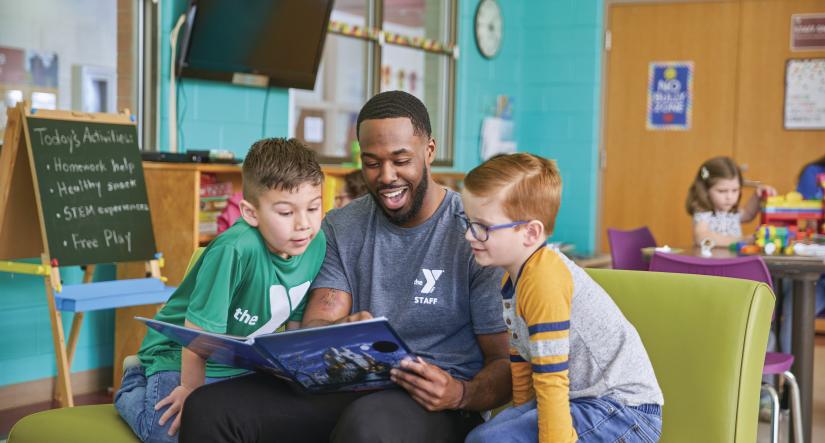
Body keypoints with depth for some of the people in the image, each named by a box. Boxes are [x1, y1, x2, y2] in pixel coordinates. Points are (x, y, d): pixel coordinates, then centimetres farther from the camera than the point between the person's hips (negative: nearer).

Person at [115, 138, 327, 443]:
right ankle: (134, 391, 10)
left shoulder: (316, 245, -10)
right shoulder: (235, 250, -32)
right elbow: (199, 331, -24)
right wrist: (191, 392, -15)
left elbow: (296, 321, 5)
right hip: (181, 361, -6)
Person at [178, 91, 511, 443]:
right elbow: (313, 328, 1)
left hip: (434, 403, -4)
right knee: (208, 410, -19)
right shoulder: (341, 229, 11)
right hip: (350, 388, 4)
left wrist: (460, 394, -26)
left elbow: (504, 363, -3)